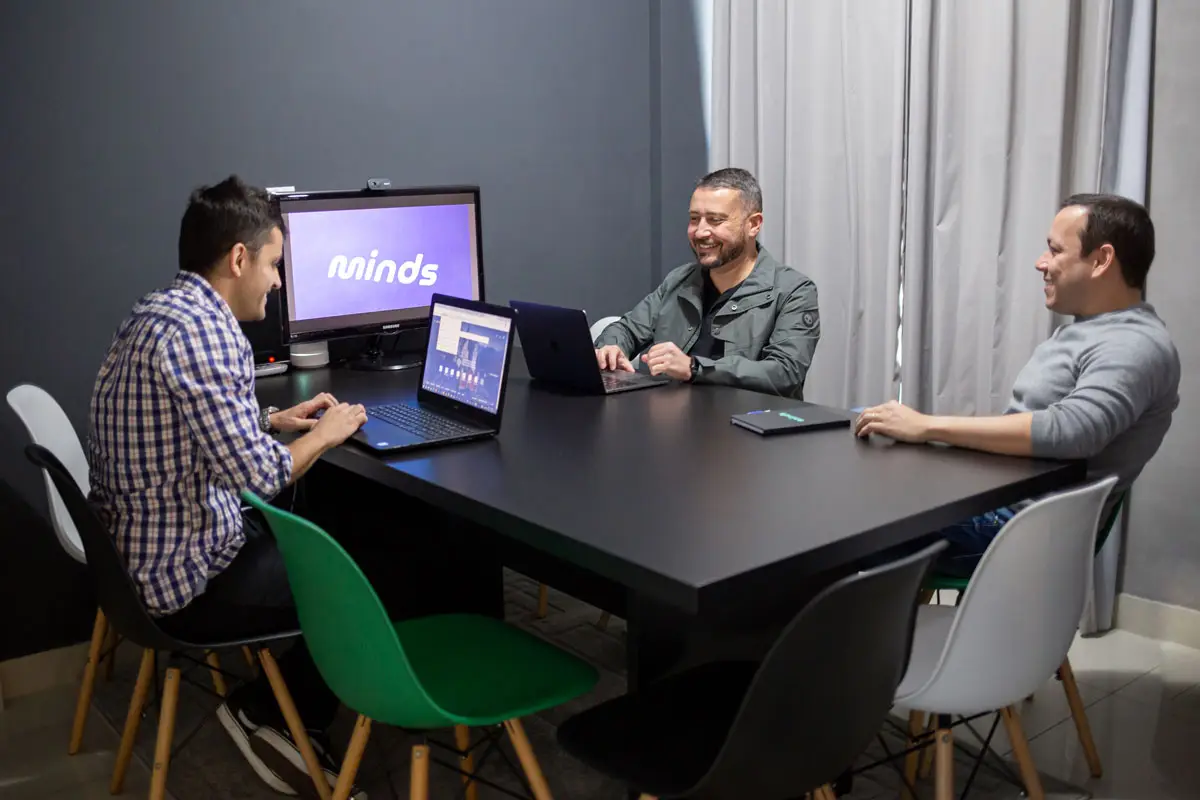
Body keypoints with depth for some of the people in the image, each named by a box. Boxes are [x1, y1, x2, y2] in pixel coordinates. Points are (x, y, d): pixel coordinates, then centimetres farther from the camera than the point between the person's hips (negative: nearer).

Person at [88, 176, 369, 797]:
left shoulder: (162, 310, 8)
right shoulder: (199, 330, -26)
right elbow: (257, 475, -28)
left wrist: (274, 420, 12)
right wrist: (325, 435, -11)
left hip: (144, 550, 10)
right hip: (185, 576, -10)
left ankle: (273, 710, 25)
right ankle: (270, 716, 18)